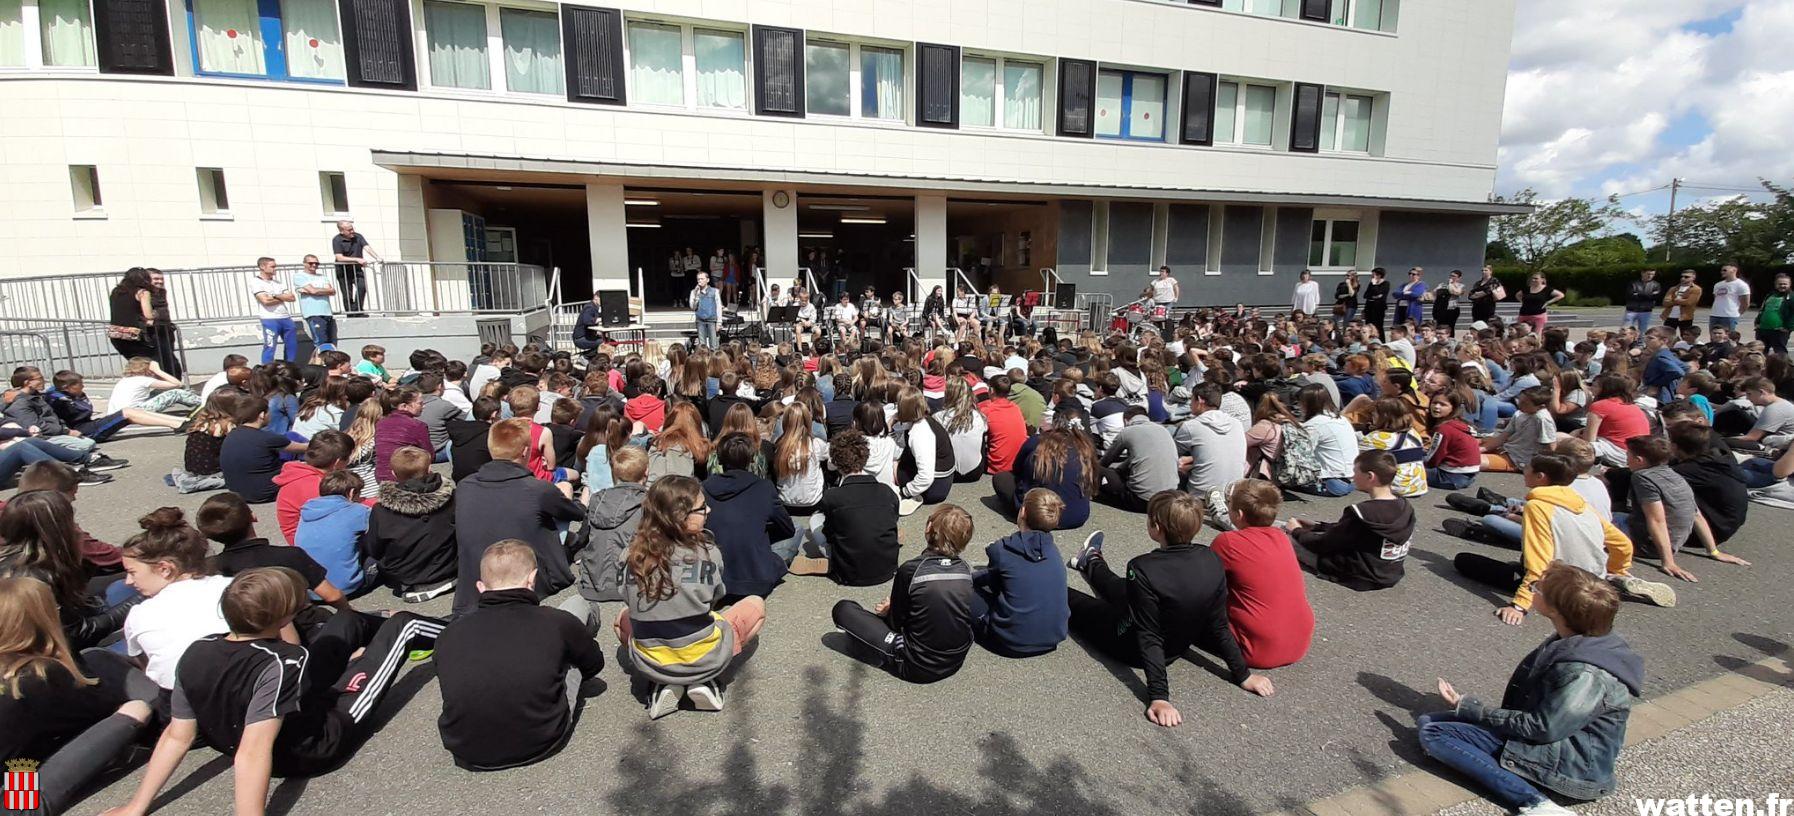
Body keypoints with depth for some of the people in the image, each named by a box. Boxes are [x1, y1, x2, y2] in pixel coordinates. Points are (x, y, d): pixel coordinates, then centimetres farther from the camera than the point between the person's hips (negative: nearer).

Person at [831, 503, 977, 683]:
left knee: (843, 609, -2)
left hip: (917, 668, -6)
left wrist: (889, 610, 17)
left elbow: (896, 621, -6)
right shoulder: (965, 568, -5)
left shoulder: (910, 569, -19)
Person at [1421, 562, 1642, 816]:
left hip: (1568, 765, -9)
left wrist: (1467, 708, -12)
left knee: (1432, 734, -18)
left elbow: (1540, 728, -21)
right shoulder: (1579, 642, 1)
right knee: (1428, 721, 5)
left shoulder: (1585, 675, -28)